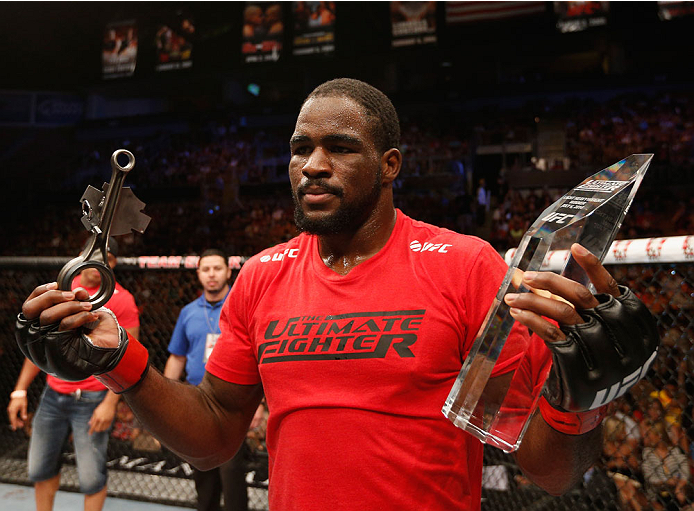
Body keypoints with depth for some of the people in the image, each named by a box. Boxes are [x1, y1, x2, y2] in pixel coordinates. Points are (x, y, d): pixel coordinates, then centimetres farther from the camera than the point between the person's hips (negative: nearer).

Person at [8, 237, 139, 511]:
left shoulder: (121, 300, -8)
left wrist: (110, 403, -17)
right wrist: (20, 390, 10)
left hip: (91, 402, -5)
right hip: (52, 396, 5)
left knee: (91, 478, -2)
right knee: (41, 470, 13)